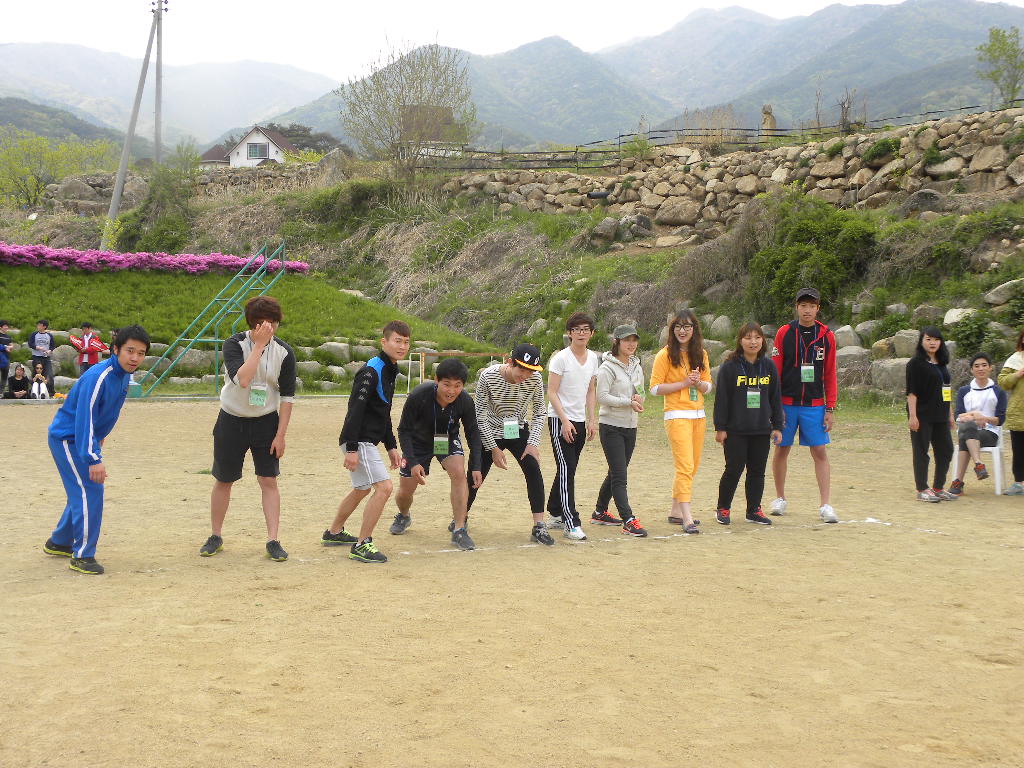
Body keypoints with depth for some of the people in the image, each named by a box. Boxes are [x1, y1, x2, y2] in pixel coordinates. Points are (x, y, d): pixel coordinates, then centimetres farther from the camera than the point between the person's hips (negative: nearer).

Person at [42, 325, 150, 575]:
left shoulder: (124, 374, 0)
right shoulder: (99, 377, -28)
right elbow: (84, 418, -33)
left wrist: (99, 437, 24)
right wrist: (93, 459, -38)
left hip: (85, 438, 10)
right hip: (67, 438, -10)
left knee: (84, 491, 18)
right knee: (89, 491, -14)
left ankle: (59, 543, 35)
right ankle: (82, 556, -7)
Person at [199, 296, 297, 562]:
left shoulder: (284, 352, -9)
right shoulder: (234, 344, -15)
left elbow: (287, 396, -4)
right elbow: (242, 379, -32)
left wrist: (280, 435, -7)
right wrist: (259, 344, -31)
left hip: (266, 423, 1)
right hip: (232, 421, -1)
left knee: (269, 480, -4)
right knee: (224, 480, 9)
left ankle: (273, 540, 1)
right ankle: (215, 536, 24)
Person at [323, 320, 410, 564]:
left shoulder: (390, 371, 13)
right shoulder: (370, 371, -17)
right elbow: (355, 410, -22)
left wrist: (391, 446, 22)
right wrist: (352, 449, -26)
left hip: (369, 441, 10)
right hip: (359, 441, -10)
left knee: (362, 490, 23)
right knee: (384, 487, -16)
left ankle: (334, 533, 39)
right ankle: (362, 545, -11)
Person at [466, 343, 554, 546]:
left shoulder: (535, 379, -19)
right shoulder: (488, 376, -26)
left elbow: (539, 413, -6)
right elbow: (481, 416, -18)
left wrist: (533, 443, -16)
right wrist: (493, 448, -16)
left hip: (518, 432, 2)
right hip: (490, 432, -2)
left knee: (534, 471, -14)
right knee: (476, 476, 3)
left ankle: (539, 527, -9)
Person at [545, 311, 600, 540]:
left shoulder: (593, 358, 9)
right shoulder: (560, 358, -11)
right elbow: (551, 392, -12)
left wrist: (592, 420, 9)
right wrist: (565, 421, -18)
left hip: (579, 421, 7)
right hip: (559, 419, -7)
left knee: (568, 470, 13)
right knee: (566, 469, -12)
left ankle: (554, 513, 27)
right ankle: (571, 524, -16)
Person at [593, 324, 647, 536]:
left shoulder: (637, 367, 14)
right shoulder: (608, 367, -10)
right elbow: (602, 397, -17)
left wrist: (639, 399, -3)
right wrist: (629, 402, -22)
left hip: (630, 427, 8)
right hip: (611, 426, -8)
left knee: (616, 473, 15)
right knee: (619, 476, -11)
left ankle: (600, 512, 29)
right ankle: (628, 520, -15)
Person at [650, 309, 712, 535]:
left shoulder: (700, 354, 11)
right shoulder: (666, 355, -5)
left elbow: (708, 387, 16)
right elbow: (655, 388, -8)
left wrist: (699, 383, -6)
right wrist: (684, 383, -14)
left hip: (698, 415, 6)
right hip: (677, 415, -6)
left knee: (692, 465, 10)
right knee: (685, 465, -14)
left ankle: (676, 511, 21)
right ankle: (687, 518, -15)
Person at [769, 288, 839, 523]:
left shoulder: (826, 336, 2)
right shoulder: (785, 333, -1)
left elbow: (830, 375, 4)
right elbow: (775, 371, -1)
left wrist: (830, 409, 0)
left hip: (814, 405, 1)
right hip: (787, 403, 0)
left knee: (820, 452, -3)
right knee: (782, 449, 7)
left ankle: (825, 505, -2)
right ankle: (780, 499, 23)